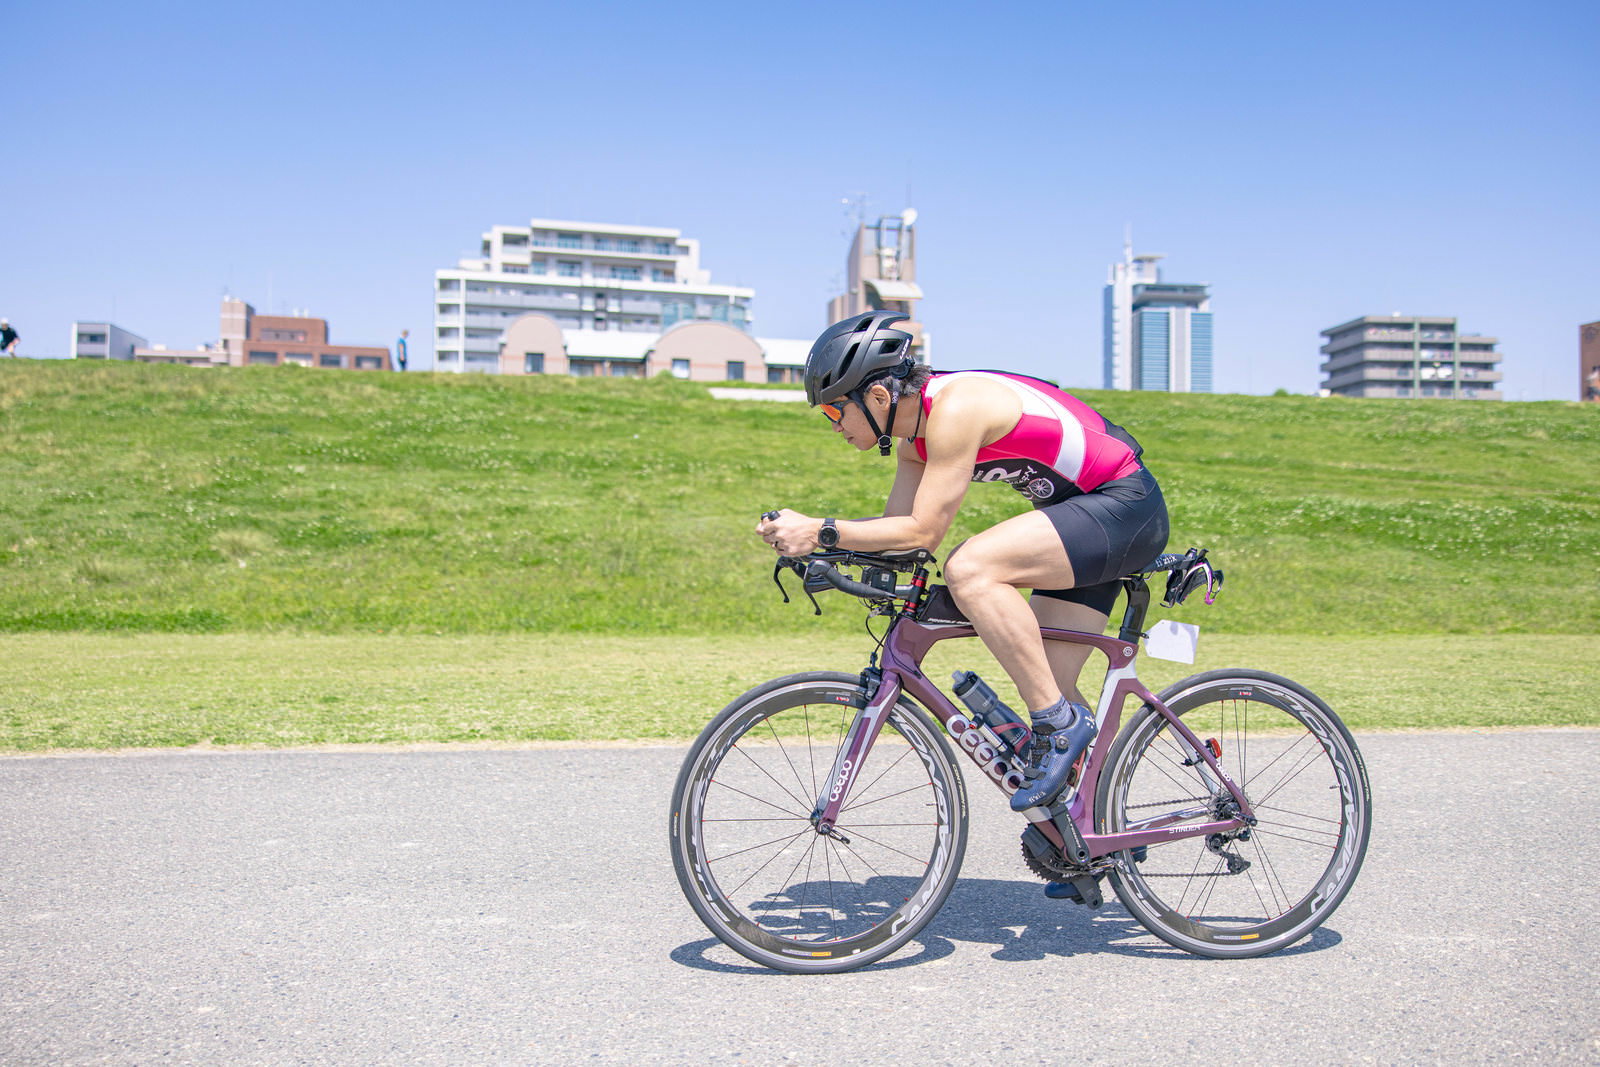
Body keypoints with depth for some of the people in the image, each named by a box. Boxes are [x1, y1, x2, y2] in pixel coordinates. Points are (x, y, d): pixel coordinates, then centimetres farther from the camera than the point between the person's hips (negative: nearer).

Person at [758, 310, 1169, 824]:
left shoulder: (955, 407, -24)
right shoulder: (917, 431, 5)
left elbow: (922, 532, -25)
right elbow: (897, 522, 7)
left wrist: (821, 532, -24)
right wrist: (806, 534, -5)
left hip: (1125, 507, -10)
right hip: (1086, 517, 10)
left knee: (969, 569, -28)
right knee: (1046, 683, 8)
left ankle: (1061, 721, -16)